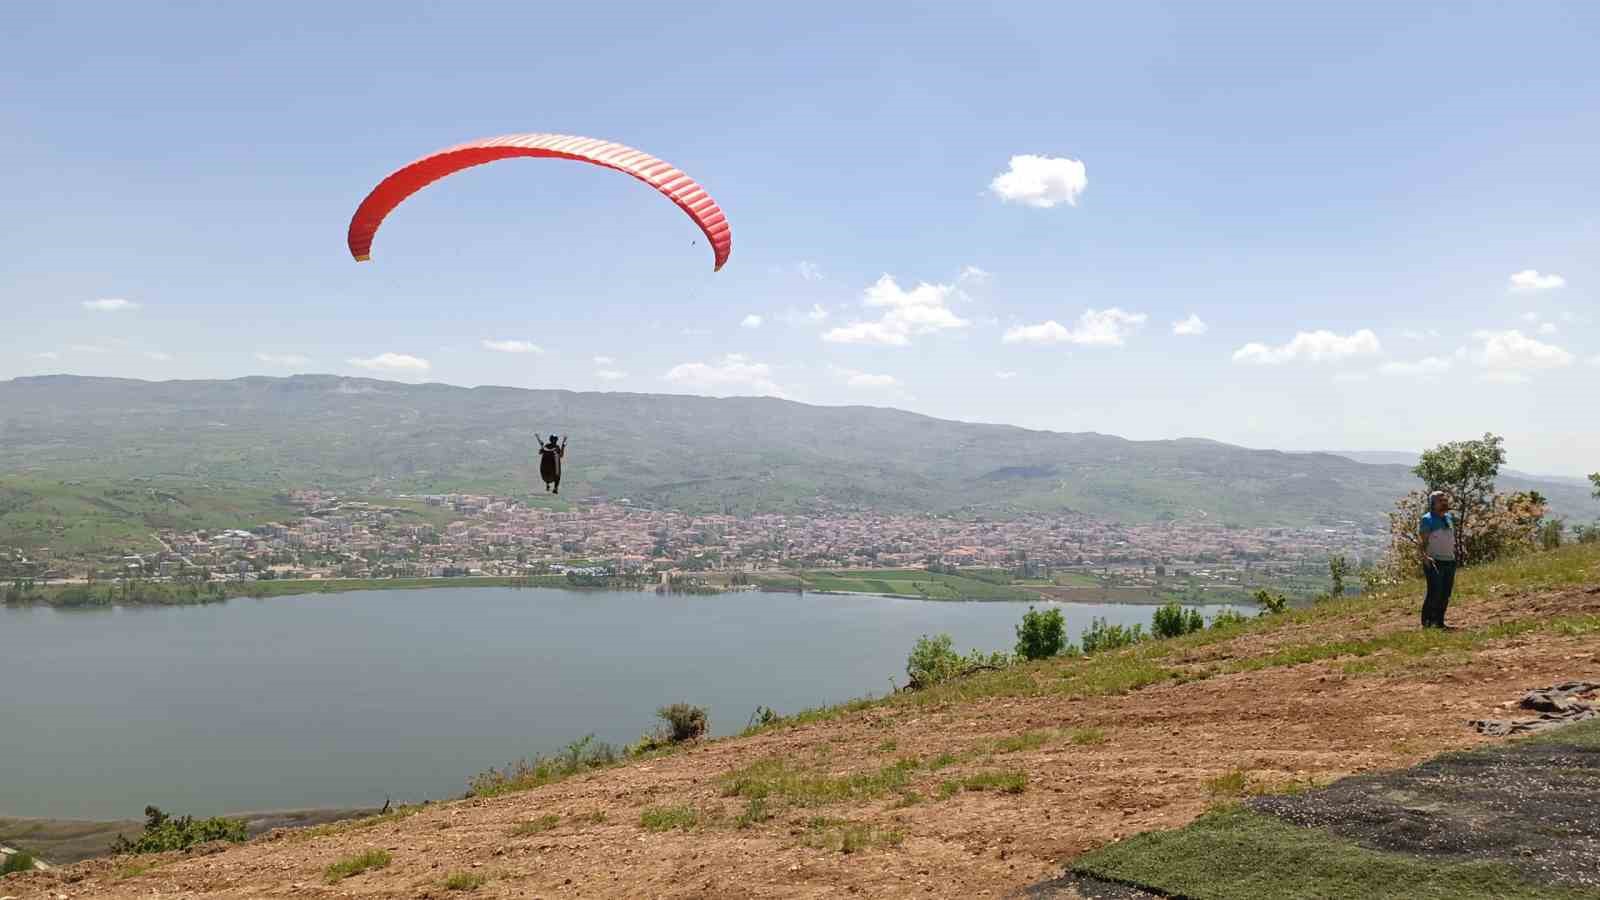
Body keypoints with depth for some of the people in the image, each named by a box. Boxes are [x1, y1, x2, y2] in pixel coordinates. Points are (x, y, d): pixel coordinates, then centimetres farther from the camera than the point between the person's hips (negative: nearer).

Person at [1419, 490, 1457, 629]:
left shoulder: (1449, 517, 13)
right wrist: (1425, 556, -25)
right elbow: (1422, 541, -12)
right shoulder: (1428, 519, -7)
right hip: (1434, 562, -7)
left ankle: (1439, 621, 16)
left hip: (1450, 560, 7)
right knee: (1435, 593, -10)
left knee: (1446, 594, 8)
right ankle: (1427, 621, -2)